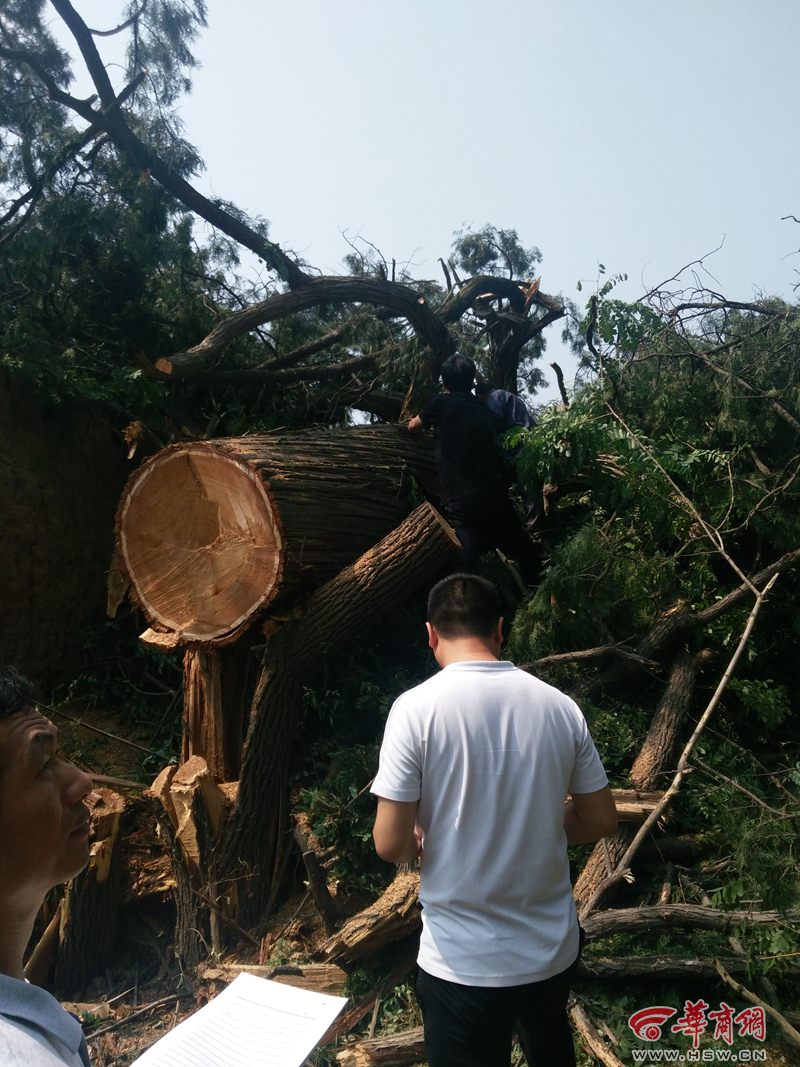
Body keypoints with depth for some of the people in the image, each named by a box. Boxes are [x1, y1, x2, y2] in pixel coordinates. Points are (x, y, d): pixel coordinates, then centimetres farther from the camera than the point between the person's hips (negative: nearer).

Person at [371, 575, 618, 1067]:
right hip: (555, 952, 5)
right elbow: (602, 820, 0)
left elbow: (391, 845, -18)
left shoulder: (416, 708, -20)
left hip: (464, 965, -4)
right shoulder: (560, 706, -9)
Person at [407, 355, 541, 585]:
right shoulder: (484, 410, 15)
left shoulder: (441, 404, 2)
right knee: (527, 557, 22)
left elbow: (413, 427, 23)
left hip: (463, 504, -5)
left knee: (465, 572, -12)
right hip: (497, 497, 5)